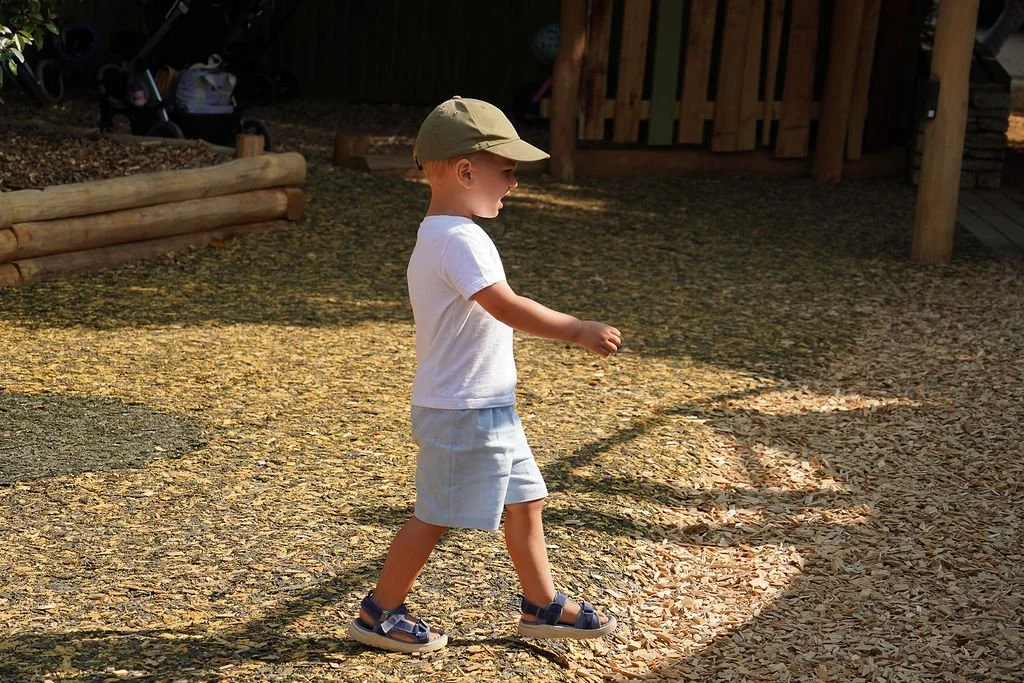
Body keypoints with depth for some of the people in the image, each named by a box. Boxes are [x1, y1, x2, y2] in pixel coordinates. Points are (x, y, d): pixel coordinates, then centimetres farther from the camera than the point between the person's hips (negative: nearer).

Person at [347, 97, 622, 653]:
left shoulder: (437, 236, 11)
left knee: (524, 499, 16)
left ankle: (542, 606, 28)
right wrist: (580, 331, -28)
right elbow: (506, 306, -32)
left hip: (487, 407, 10)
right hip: (462, 413, -10)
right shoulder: (460, 239, -23)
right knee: (435, 516, 1)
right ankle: (379, 614, 15)